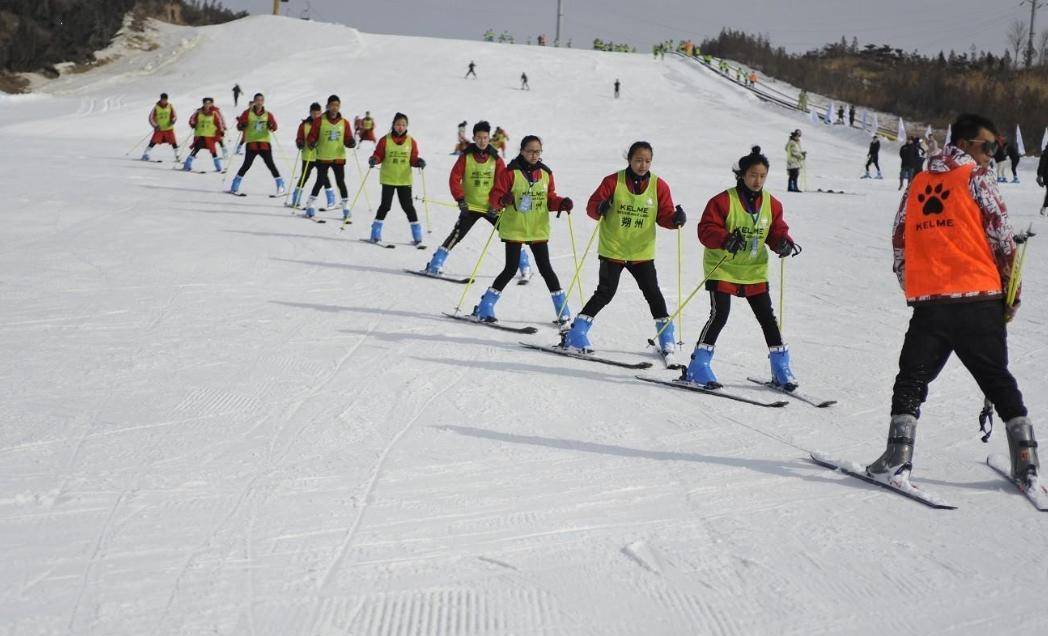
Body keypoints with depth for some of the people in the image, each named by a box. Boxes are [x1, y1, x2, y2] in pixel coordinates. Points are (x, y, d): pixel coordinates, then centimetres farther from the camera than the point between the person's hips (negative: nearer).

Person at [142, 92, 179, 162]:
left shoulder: (170, 106, -1)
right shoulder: (156, 107, -8)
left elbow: (174, 116, 6)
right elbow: (151, 118, -5)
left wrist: (172, 121, -16)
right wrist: (155, 126, -18)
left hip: (169, 128, 2)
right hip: (159, 129, -2)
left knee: (173, 142, -6)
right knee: (153, 142, -12)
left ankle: (177, 157, 6)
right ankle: (145, 154, -4)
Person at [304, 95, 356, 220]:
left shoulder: (344, 122, 4)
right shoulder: (319, 121, -2)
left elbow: (348, 139, 6)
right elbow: (312, 136, -1)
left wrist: (351, 143, -15)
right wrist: (311, 143, -21)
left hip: (339, 158, 1)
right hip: (322, 157, -1)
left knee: (340, 182, 1)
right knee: (320, 181, 3)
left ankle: (346, 207, 9)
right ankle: (310, 206, 14)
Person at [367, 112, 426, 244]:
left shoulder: (411, 141, 3)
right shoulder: (385, 140, -3)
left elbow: (413, 159, 6)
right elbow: (378, 155, 0)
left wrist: (419, 162, -15)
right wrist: (373, 160, -21)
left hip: (405, 180, 1)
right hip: (388, 179, -1)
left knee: (408, 206, 3)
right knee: (385, 205, -1)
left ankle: (417, 234, 10)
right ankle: (375, 234, 9)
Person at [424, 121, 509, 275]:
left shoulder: (495, 158, 1)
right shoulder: (466, 157, -3)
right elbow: (454, 178, -4)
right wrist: (460, 199, -14)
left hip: (491, 207, 2)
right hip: (470, 206, -2)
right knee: (457, 234, -16)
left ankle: (523, 264, 19)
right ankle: (435, 264, -10)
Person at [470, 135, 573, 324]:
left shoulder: (545, 173, 7)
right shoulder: (510, 172, -7)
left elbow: (549, 199, 13)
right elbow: (494, 197, -9)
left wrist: (562, 203, -6)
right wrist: (503, 200, -30)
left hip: (538, 230, 4)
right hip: (514, 229, -4)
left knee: (546, 269, 5)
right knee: (511, 270, -5)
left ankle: (563, 311, 14)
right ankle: (484, 308, 7)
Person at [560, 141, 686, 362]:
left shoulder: (659, 186, -1)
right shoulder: (613, 181, -7)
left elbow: (664, 216, 1)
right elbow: (592, 205, -7)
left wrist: (676, 219, -21)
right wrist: (600, 208, -29)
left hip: (642, 252, 2)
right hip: (612, 249, -2)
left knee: (653, 293, 0)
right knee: (605, 292, -5)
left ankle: (667, 338, 14)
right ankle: (576, 334, 5)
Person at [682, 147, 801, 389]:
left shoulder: (772, 204, 3)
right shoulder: (723, 201, -12)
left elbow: (777, 232, 9)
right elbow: (706, 230, -16)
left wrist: (784, 243, -14)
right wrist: (726, 240, -33)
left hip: (755, 272, 5)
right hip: (722, 269, -5)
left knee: (767, 317, 7)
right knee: (719, 314, -15)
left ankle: (781, 368, 19)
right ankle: (697, 367, -6)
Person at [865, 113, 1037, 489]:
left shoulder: (917, 184, 13)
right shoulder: (977, 177, 0)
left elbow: (900, 242, 15)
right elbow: (1002, 238, -3)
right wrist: (1011, 293, 6)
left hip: (929, 302, 2)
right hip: (980, 299, -2)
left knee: (912, 379, 8)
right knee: (997, 379, 9)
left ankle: (898, 459, -4)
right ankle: (1025, 460, 8)